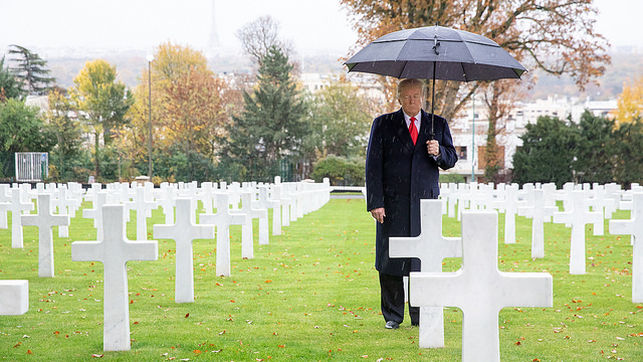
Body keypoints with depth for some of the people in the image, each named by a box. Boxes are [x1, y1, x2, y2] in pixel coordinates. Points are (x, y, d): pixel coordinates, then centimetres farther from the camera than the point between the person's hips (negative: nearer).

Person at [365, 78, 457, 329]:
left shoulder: (438, 124, 11)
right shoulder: (383, 124, 6)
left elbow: (451, 159, 11)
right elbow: (373, 165, 1)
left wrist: (439, 152, -13)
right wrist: (375, 202, -8)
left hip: (426, 202, 1)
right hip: (393, 203, -1)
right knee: (390, 260, 1)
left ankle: (421, 316, 9)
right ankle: (393, 316, 12)